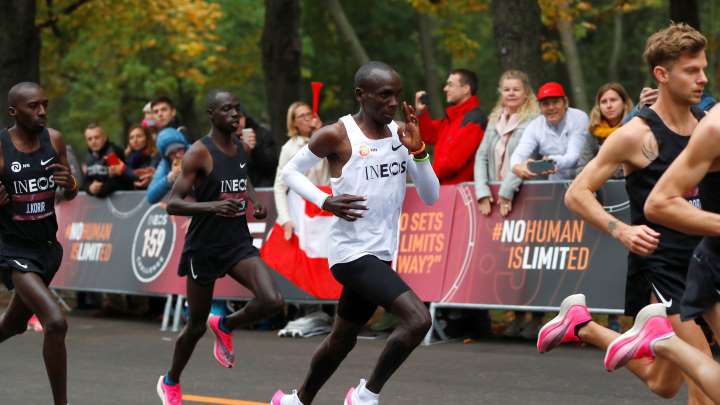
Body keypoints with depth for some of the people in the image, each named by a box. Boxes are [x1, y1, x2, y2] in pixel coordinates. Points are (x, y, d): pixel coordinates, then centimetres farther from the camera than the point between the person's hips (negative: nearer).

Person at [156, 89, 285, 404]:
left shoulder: (240, 148, 6)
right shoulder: (199, 153, -14)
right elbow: (173, 204, -18)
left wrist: (255, 204, 7)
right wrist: (212, 206, -33)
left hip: (239, 242, 5)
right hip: (204, 247, -5)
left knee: (272, 301, -18)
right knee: (196, 325, 7)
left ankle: (225, 326, 13)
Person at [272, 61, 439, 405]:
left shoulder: (402, 134, 5)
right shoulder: (337, 136, -12)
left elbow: (431, 197, 4)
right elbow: (290, 171, 0)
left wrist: (418, 150, -12)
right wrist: (325, 202, -15)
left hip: (379, 255, 8)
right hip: (353, 253, -8)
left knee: (343, 338, 22)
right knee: (418, 319, -23)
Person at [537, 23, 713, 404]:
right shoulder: (637, 134, -12)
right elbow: (576, 194, -11)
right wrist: (621, 230, -26)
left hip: (699, 262, 7)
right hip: (658, 265, -7)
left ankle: (582, 326, 33)